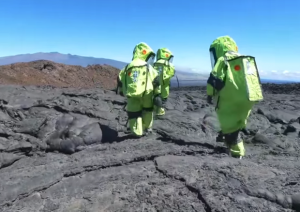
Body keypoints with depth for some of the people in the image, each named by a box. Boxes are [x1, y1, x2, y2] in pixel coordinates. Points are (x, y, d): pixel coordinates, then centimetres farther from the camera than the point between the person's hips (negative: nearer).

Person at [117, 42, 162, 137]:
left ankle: (137, 132, 13)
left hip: (132, 97, 2)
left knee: (134, 114, 15)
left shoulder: (127, 67, 12)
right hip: (146, 95, -1)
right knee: (147, 110, 23)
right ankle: (146, 128, 32)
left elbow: (120, 80, 14)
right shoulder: (149, 68, 2)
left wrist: (122, 92, 28)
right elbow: (156, 82, -3)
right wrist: (157, 95, 2)